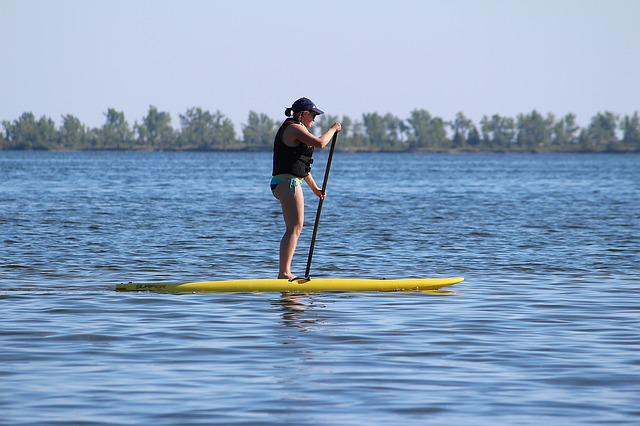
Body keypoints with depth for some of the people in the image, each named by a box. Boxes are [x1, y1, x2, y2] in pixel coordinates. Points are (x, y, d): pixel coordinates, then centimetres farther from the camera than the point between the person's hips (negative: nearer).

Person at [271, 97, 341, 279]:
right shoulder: (295, 128, -11)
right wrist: (333, 129, -7)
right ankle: (284, 273, -20)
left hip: (283, 184, 11)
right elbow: (320, 143, -24)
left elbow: (301, 165, 28)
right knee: (294, 228, -14)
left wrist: (314, 188, 31)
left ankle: (285, 273, 13)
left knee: (295, 228, 13)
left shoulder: (292, 129, 22)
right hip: (288, 183, -11)